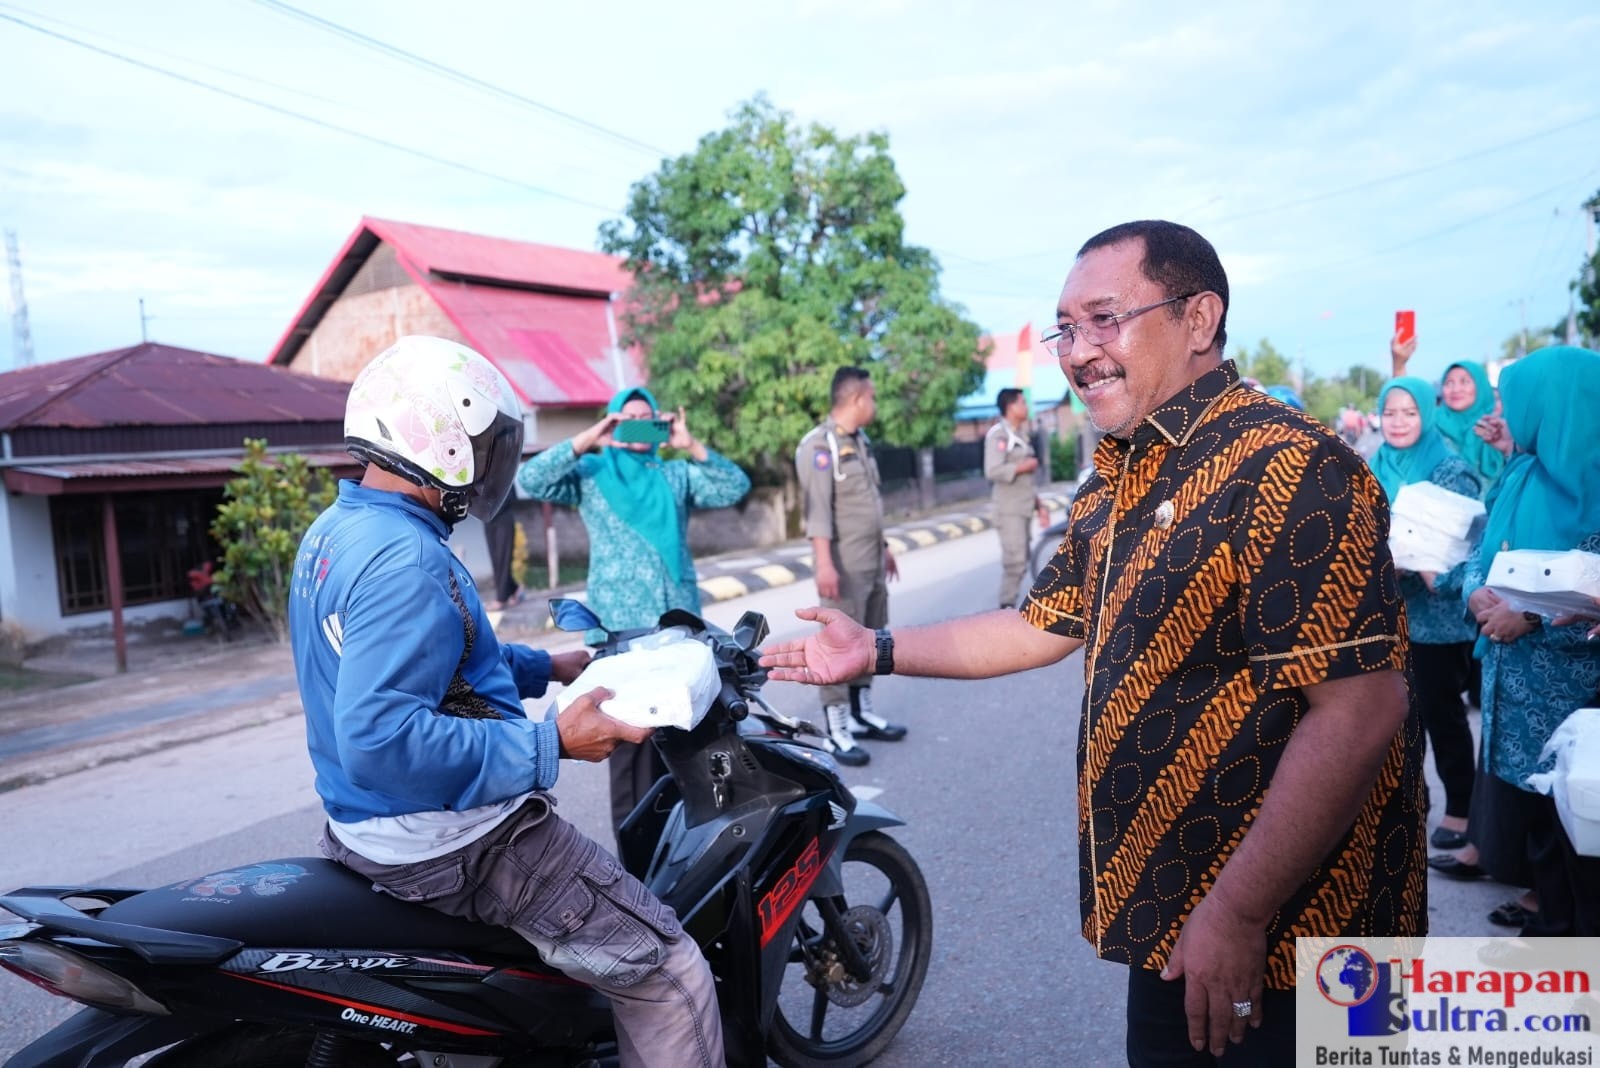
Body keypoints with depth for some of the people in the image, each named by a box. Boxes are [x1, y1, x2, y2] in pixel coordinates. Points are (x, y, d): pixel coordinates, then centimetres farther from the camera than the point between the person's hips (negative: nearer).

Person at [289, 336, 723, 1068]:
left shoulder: (335, 531, 7)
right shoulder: (404, 561, -26)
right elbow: (380, 740, -33)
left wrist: (544, 667, 14)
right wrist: (551, 746, -29)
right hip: (454, 843, -11)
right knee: (669, 974, -5)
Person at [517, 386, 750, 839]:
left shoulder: (676, 474, 13)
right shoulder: (591, 475, 7)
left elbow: (736, 487, 2)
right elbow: (530, 480, -7)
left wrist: (692, 446, -8)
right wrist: (587, 440, -11)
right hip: (620, 629, -3)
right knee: (632, 736, -3)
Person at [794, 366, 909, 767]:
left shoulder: (861, 441, 15)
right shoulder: (819, 445, -14)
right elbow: (818, 508, -20)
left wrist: (884, 547, 23)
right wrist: (824, 563, -26)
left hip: (872, 562, 9)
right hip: (845, 565, -9)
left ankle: (862, 714, 26)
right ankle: (836, 731, 1)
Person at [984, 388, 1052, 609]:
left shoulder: (1019, 435, 19)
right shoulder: (998, 435, -10)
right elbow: (993, 471, -23)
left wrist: (1039, 506, 18)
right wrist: (1024, 466, -13)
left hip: (1023, 508, 9)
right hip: (1008, 509, -9)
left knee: (1020, 560, 11)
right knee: (1015, 561, -14)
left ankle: (1010, 605, 18)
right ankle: (1006, 607, -9)